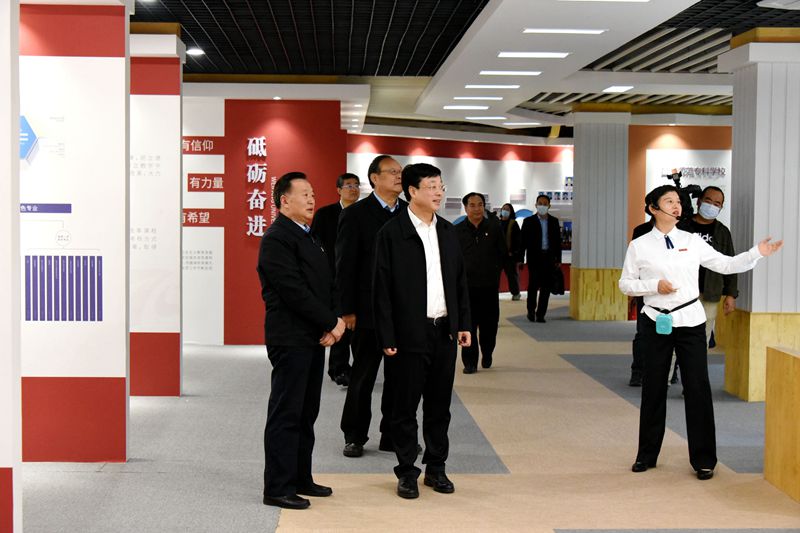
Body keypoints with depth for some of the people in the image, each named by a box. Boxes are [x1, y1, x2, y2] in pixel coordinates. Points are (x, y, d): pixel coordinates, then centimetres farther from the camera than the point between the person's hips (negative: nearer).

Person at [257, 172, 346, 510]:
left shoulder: (307, 237, 18)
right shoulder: (277, 238, -12)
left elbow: (325, 285, 16)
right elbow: (294, 291, -18)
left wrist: (332, 324, -1)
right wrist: (332, 323, -13)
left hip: (315, 338, 9)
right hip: (290, 339, -9)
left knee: (306, 415, 14)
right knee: (285, 415, -4)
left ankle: (300, 479, 23)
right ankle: (278, 488, 1)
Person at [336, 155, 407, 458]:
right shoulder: (355, 214, -4)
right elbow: (345, 265, -6)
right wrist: (347, 310, -10)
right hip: (368, 311, -4)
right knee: (362, 377, 7)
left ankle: (393, 436, 20)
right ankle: (355, 437, 18)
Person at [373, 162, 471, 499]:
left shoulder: (448, 231, 11)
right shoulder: (392, 232, -6)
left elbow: (460, 280, 15)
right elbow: (382, 288, -8)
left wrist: (464, 323, 8)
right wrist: (387, 337, -12)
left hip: (445, 331, 5)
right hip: (410, 333, -5)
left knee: (439, 405, 11)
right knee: (406, 406, 4)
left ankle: (436, 468, 23)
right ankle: (406, 472, 14)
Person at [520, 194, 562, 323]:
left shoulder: (554, 221, 11)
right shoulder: (529, 221, 3)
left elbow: (557, 241, 11)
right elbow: (523, 241, 2)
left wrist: (558, 259, 6)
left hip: (549, 258, 3)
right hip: (534, 257, -2)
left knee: (546, 287, 2)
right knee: (533, 284, -7)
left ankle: (540, 314, 8)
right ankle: (531, 311, 11)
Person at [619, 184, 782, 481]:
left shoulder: (693, 242, 3)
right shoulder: (639, 246, -1)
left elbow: (726, 265, 5)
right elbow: (625, 284, 3)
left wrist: (757, 253, -7)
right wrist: (655, 286, -13)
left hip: (690, 322, 1)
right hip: (656, 322, 0)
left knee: (697, 389, 0)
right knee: (653, 388, 9)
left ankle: (703, 459, 9)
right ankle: (647, 454, 22)